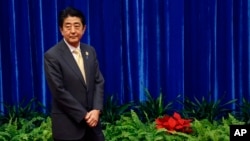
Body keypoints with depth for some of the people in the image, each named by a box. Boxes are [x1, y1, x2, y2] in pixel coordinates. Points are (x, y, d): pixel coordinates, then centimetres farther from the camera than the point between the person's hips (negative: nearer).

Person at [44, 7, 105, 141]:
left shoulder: (90, 51, 7)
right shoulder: (52, 56, -10)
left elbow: (99, 82, 6)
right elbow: (59, 91, -14)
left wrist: (96, 110, -8)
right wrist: (83, 115, -13)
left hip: (91, 120, 5)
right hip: (67, 125, -5)